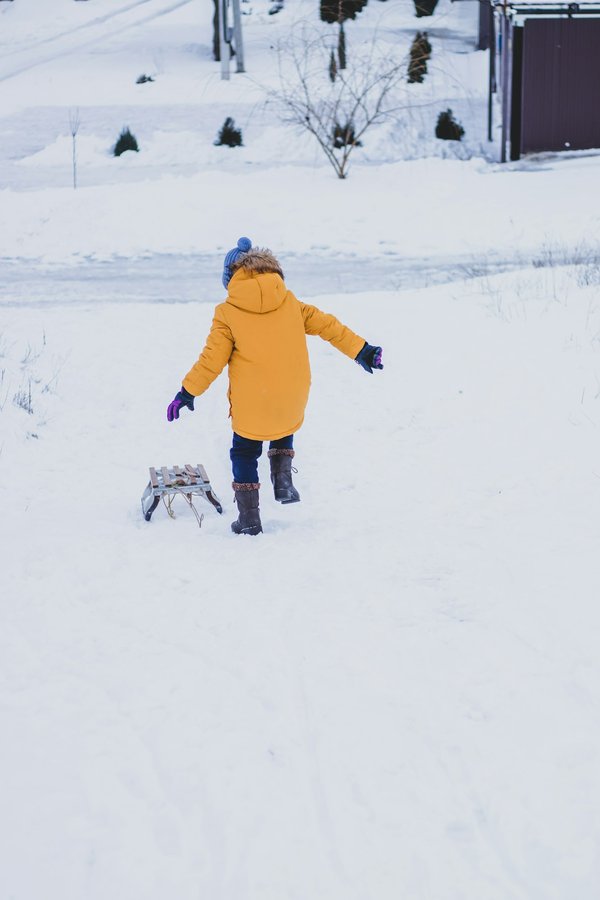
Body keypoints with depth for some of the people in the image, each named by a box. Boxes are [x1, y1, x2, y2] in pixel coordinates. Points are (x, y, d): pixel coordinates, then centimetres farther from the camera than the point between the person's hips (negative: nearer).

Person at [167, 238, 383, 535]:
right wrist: (361, 350, 14)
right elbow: (326, 325, 6)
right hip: (292, 400, 3)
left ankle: (248, 517, 17)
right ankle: (283, 479, 14)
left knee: (244, 452, 17)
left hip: (250, 404, -3)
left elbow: (212, 359, -9)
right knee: (284, 431, 34)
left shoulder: (227, 313, -8)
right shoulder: (288, 301, 1)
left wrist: (187, 392, 0)